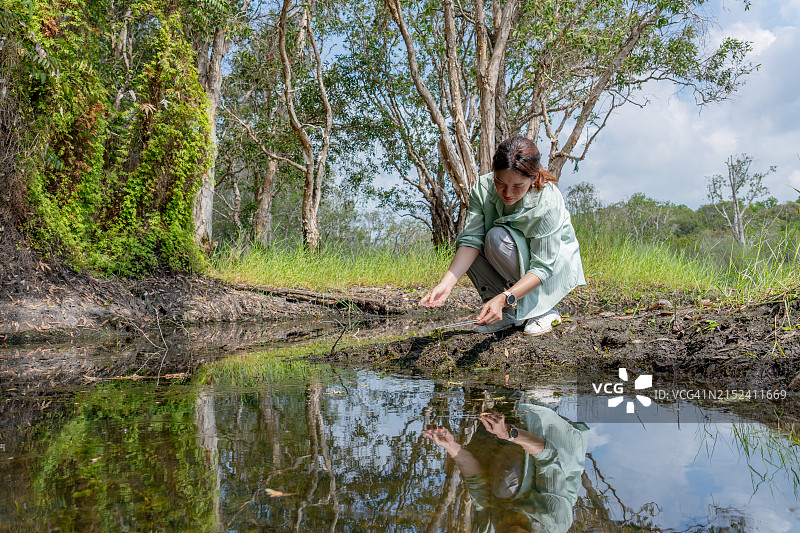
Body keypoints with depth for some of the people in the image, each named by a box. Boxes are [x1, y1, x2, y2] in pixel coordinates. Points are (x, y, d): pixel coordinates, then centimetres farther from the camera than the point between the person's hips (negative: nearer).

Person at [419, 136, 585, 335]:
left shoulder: (548, 203, -32)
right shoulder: (483, 188, -21)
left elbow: (542, 267, -32)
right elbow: (471, 238, -25)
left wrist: (504, 298, -48)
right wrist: (446, 283, -41)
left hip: (556, 264, -5)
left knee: (498, 237, -31)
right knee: (463, 241, -19)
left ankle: (544, 310, -13)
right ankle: (507, 314, -8)